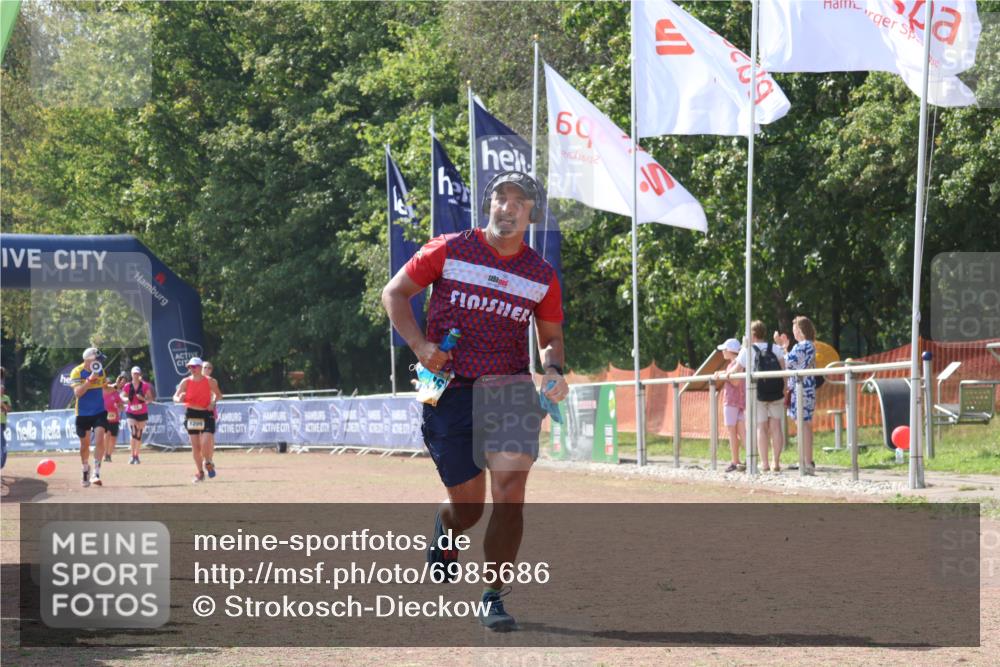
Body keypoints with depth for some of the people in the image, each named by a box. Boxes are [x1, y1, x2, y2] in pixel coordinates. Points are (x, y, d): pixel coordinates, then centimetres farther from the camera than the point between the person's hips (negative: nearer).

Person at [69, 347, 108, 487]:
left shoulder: (100, 370, 1)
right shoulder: (77, 372, -14)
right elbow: (77, 392, -25)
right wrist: (90, 379, -33)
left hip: (99, 412, 2)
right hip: (83, 414, -2)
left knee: (99, 441, -16)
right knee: (84, 445, 10)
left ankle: (96, 473, -16)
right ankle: (86, 471, 33)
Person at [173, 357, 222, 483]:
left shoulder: (210, 382, -3)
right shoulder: (186, 382, -1)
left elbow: (218, 394, 10)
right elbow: (175, 396, -2)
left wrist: (213, 402, -9)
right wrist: (179, 399, -26)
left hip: (207, 413, -2)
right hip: (192, 414, 2)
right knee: (195, 445, 1)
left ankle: (208, 463, 15)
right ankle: (200, 472, 14)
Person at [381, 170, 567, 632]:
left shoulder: (542, 276, 8)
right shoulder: (450, 250, 1)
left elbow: (550, 336, 19)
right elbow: (394, 293, 7)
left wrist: (553, 370, -2)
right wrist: (419, 344, -8)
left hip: (510, 386, 1)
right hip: (451, 390, -1)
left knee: (510, 489, -19)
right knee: (467, 509, 3)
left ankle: (493, 598, -8)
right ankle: (443, 532, 42)